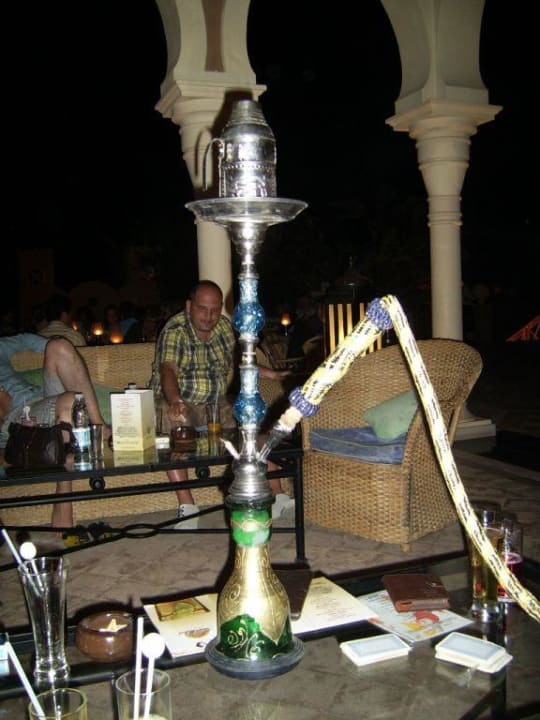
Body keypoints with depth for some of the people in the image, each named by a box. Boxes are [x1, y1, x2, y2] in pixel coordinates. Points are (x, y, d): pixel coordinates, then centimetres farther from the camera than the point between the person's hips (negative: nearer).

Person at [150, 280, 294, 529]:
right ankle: (186, 505, -31)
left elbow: (233, 358, 22)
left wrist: (266, 372, 12)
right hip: (176, 401, -5)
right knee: (172, 425, -35)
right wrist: (175, 402, -54)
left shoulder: (224, 326, 3)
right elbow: (168, 369, -34)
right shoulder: (174, 331, -17)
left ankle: (277, 496, -12)